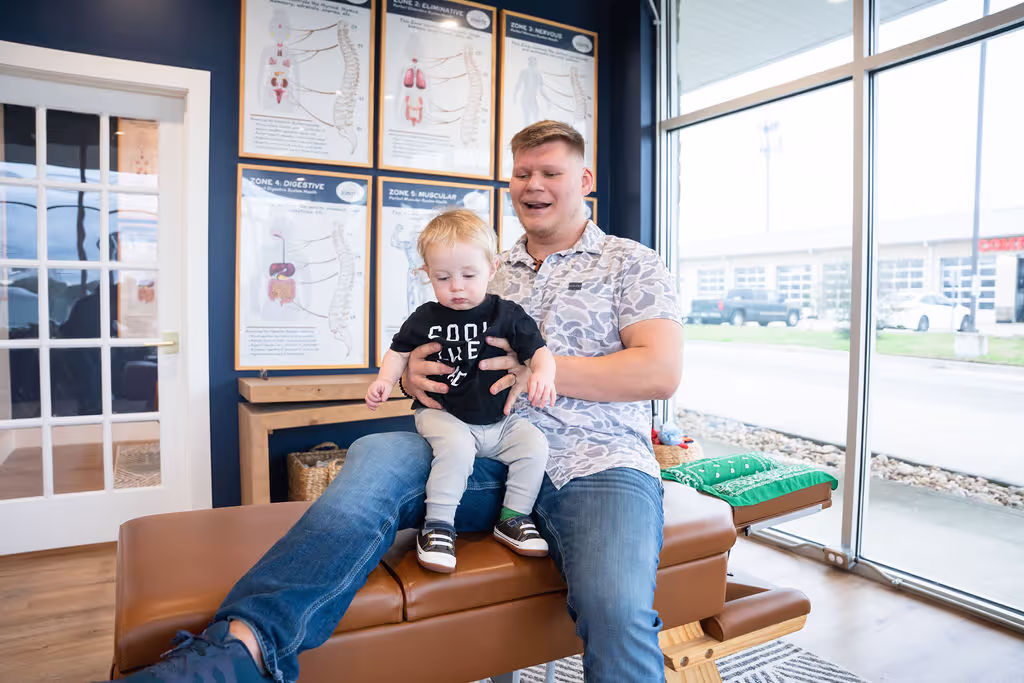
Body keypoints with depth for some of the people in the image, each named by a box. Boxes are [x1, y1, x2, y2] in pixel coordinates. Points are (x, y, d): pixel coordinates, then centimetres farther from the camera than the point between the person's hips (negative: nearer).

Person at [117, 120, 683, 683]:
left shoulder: (630, 264, 10)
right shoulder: (489, 272, 22)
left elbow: (662, 372, -4)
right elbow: (440, 357, 20)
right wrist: (414, 372, -7)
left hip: (596, 465, -2)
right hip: (495, 456, 3)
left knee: (617, 611, -33)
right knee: (377, 455, -25)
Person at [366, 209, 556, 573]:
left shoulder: (508, 314, -2)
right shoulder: (425, 319, 1)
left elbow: (538, 350, -5)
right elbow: (400, 352, 12)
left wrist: (543, 374, -27)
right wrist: (384, 380, -6)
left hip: (499, 419, 2)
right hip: (442, 413, -2)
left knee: (535, 444, -17)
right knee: (456, 447, -32)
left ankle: (513, 518, 2)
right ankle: (437, 526, -15)